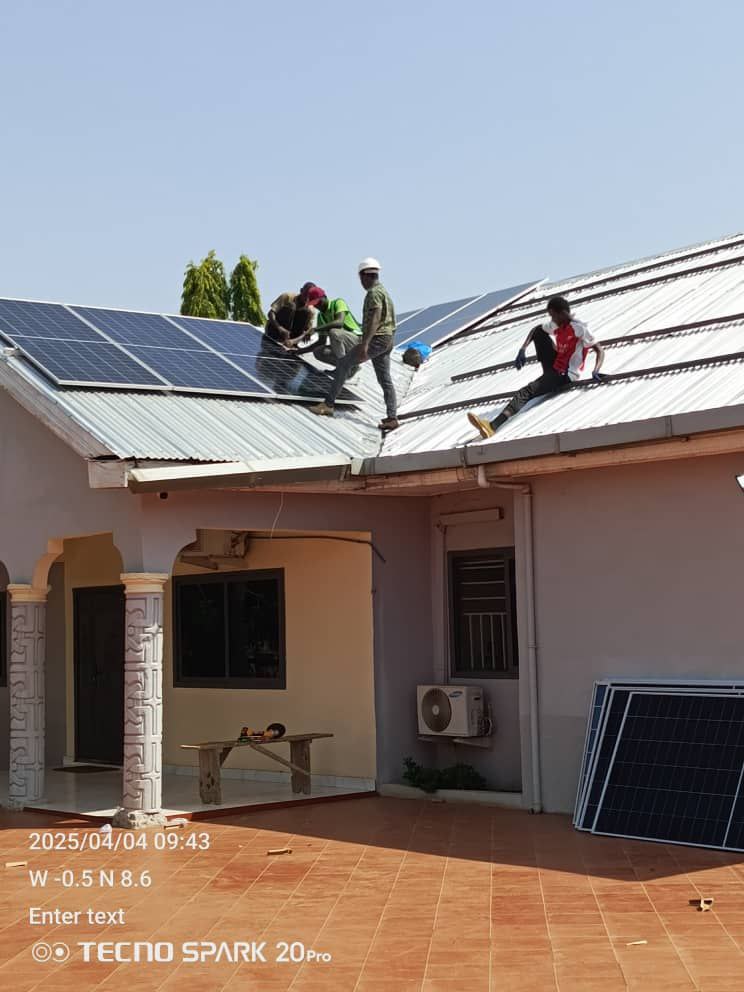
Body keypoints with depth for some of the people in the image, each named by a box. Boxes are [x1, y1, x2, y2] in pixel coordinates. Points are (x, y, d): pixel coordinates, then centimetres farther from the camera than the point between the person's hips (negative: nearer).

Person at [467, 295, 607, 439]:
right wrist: (523, 349, 4)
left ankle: (493, 426, -34)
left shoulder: (579, 328, -18)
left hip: (565, 375, -9)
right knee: (538, 332, 8)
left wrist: (596, 372, -36)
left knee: (527, 391, -23)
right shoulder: (556, 324, 5)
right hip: (554, 365, 9)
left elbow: (599, 350, -19)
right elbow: (536, 329, 20)